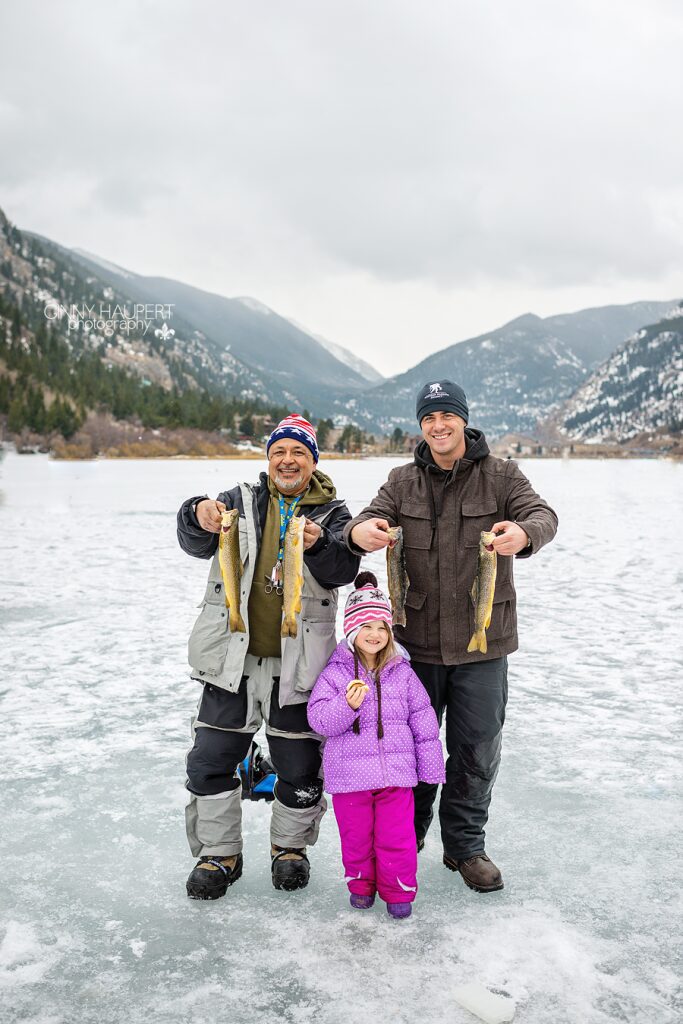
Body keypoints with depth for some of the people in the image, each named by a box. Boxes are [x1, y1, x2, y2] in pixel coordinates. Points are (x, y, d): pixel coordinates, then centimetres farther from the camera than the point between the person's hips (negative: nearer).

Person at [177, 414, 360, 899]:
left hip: (298, 663, -1)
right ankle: (218, 853, 24)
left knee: (300, 768, 9)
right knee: (211, 761, 5)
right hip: (232, 657, 1)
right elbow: (195, 543, -9)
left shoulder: (333, 513, 3)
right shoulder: (242, 500, 6)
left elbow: (344, 569, -14)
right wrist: (200, 519, -32)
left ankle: (290, 846, 33)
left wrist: (319, 544, -35)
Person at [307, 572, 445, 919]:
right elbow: (319, 719, -11)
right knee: (356, 835, 13)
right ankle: (361, 883, 36)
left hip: (396, 771, 1)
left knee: (397, 837, 4)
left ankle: (398, 890, 24)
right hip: (349, 773, -1)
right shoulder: (335, 673, -5)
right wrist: (348, 705, -28)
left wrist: (430, 766, 6)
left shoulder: (402, 673, 1)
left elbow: (423, 719, 6)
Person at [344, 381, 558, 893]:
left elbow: (542, 514, -15)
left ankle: (466, 846, 29)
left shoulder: (501, 475, -1)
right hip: (417, 641, 1)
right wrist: (359, 530, -33)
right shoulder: (403, 481, 6)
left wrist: (523, 533, -40)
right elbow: (373, 517, -7)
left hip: (482, 643, -1)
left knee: (477, 750, 8)